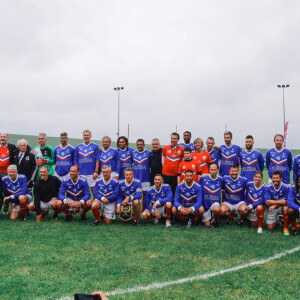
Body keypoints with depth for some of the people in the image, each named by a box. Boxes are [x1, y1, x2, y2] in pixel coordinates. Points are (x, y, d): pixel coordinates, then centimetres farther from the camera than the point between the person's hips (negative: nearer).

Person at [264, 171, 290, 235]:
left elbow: (286, 201, -14)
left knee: (285, 208, -37)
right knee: (270, 227, -5)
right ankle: (276, 221, 33)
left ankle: (286, 228, -16)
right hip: (272, 208, 1)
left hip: (281, 206, -1)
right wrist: (280, 202, -29)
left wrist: (274, 205, -23)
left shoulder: (286, 187, -16)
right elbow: (267, 201, -18)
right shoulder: (268, 187, -13)